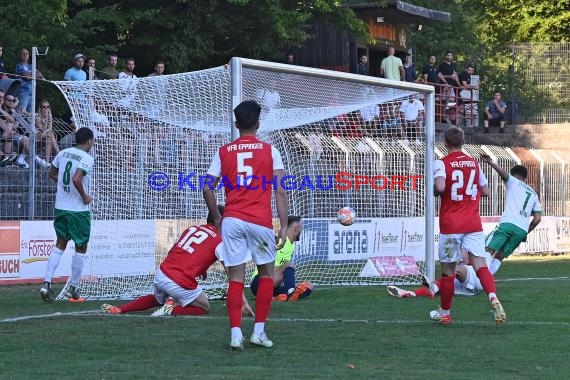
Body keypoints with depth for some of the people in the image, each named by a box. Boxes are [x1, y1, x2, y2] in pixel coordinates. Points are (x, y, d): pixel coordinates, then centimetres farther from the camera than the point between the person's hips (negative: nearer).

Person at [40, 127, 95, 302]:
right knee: (81, 247, 8)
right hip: (78, 209, -6)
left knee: (60, 244, 15)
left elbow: (52, 174, 17)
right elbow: (77, 179, -28)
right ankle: (73, 288, 13)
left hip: (60, 207, 6)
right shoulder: (87, 158, -15)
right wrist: (85, 197, -15)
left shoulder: (63, 153, 6)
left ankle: (47, 282, 2)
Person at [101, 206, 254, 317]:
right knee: (204, 308, 20)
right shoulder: (219, 242, -3)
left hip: (161, 274, 6)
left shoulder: (191, 229, 14)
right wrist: (244, 303, -5)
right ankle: (173, 310, -5)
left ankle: (118, 309, 22)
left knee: (159, 299, 37)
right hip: (181, 284, -6)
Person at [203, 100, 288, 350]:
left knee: (236, 278, 3)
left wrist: (217, 217, 18)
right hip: (260, 221, -1)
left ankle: (235, 334, -6)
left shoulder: (223, 152, 8)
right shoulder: (270, 151, 3)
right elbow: (280, 191, -3)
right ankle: (259, 331, 10)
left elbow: (207, 189, 4)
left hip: (232, 220, 1)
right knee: (267, 274, 15)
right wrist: (284, 226, -1)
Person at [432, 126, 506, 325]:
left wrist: (434, 191, -2)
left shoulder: (442, 163, -6)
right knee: (480, 264, -6)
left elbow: (440, 187, -24)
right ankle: (494, 299, -31)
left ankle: (444, 313, 21)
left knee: (448, 270, 9)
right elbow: (485, 191, 17)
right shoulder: (474, 163, 9)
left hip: (450, 225, -3)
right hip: (474, 224, 3)